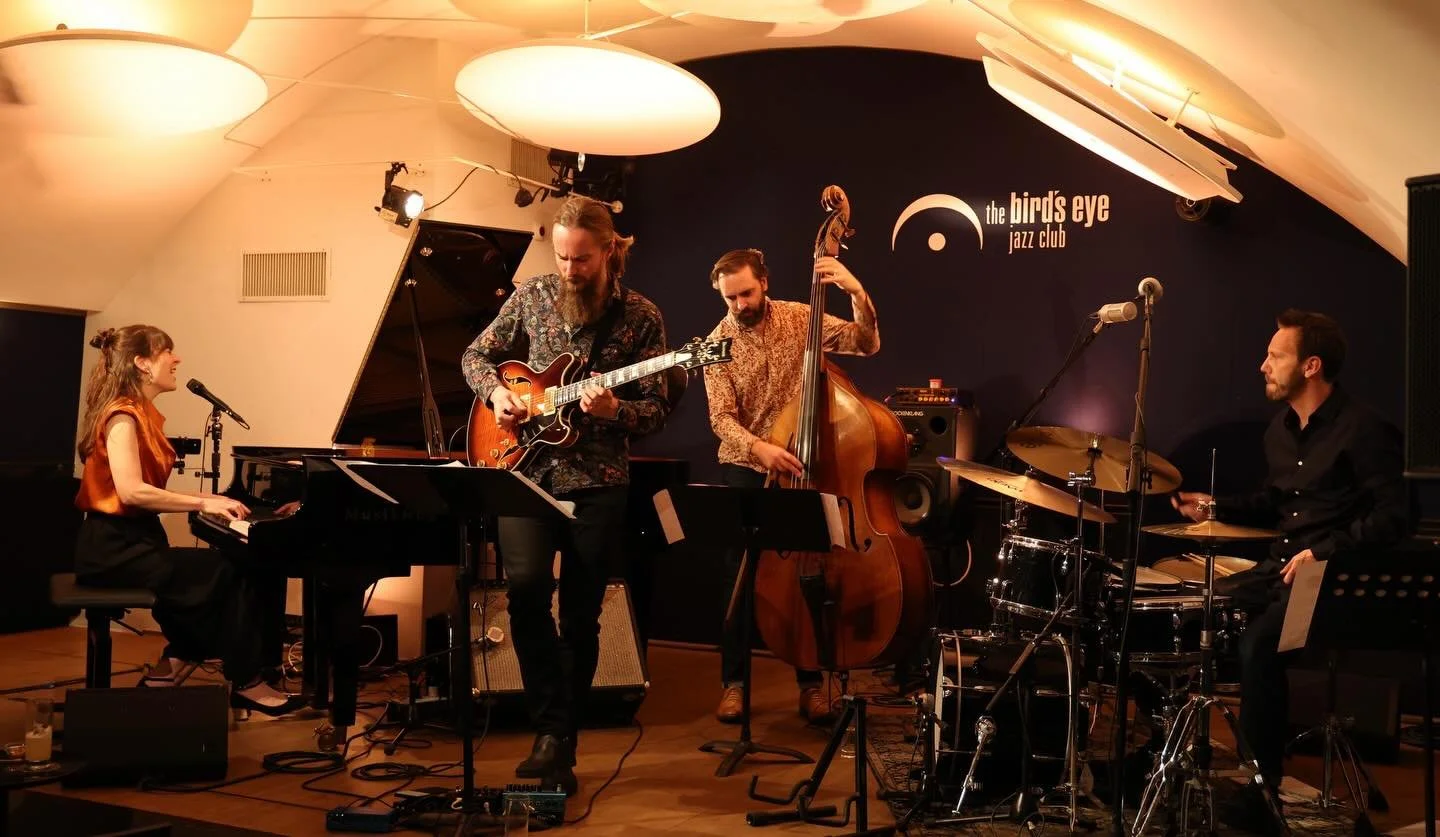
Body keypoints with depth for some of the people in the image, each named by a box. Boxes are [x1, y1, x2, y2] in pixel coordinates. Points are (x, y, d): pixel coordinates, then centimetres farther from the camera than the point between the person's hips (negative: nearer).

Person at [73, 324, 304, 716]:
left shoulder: (142, 415, 15)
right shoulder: (124, 415, -14)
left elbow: (146, 490, 10)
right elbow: (131, 492, -26)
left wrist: (205, 500, 0)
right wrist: (203, 502, -22)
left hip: (132, 541, 10)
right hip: (117, 548, -10)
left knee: (217, 573, 1)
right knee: (228, 573, -16)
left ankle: (170, 668, 7)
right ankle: (246, 682, -5)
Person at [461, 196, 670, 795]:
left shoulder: (641, 318, -2)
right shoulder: (533, 295, 4)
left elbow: (656, 410, -2)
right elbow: (477, 355, 15)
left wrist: (613, 410, -22)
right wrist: (496, 393, -5)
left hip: (596, 482, -1)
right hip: (525, 470, 1)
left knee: (581, 618, 3)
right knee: (526, 583, -21)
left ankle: (561, 745, 17)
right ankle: (552, 728, -8)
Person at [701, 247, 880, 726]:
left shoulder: (800, 318, -3)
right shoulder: (719, 344, -5)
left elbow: (867, 344, -10)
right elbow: (721, 418, -13)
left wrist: (857, 293, -26)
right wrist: (758, 447, -31)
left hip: (802, 464, 1)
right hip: (746, 469, 0)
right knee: (741, 575, -2)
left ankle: (811, 683, 12)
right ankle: (733, 681, 11)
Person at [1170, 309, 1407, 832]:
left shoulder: (1361, 431, -12)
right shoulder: (1281, 430, 13)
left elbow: (1392, 516, -17)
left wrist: (1324, 552, -24)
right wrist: (1216, 508, 11)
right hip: (1280, 568, 8)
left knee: (1258, 645, -31)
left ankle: (1260, 790, -20)